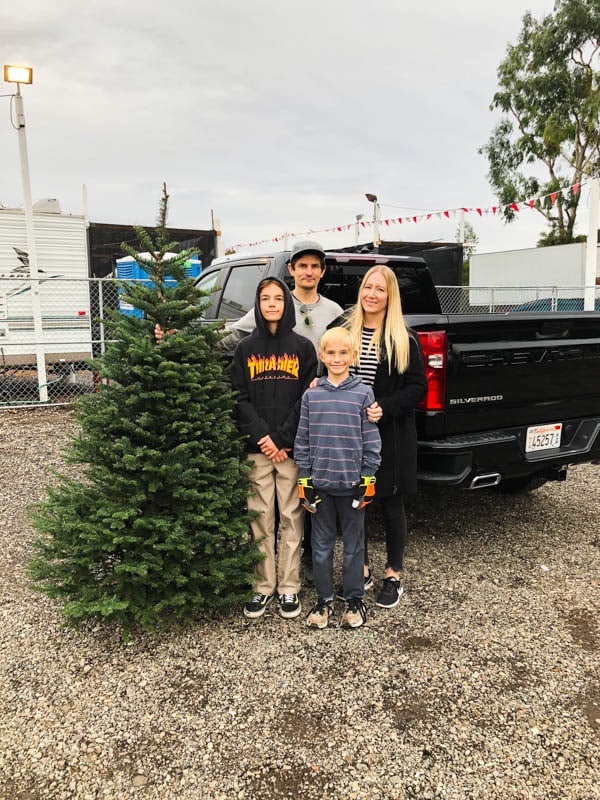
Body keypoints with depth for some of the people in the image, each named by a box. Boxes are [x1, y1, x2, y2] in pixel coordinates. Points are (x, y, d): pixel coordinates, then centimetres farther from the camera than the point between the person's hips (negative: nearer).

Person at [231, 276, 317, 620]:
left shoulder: (303, 347, 4)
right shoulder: (246, 348, 8)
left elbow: (308, 398, -1)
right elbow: (240, 399, 3)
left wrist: (282, 438, -10)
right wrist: (262, 437, -10)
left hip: (291, 447, -1)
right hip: (256, 448, 1)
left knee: (291, 518, 4)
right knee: (261, 520, 5)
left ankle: (289, 587, 15)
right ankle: (263, 586, 17)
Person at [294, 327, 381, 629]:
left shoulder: (363, 394, -2)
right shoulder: (311, 395, 2)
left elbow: (371, 441, -1)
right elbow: (302, 440, 4)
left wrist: (367, 479, -4)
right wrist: (304, 480, 0)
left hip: (352, 483, -1)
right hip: (319, 482, 2)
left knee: (353, 544, 11)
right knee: (322, 544, 12)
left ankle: (354, 599, 26)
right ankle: (323, 600, 26)